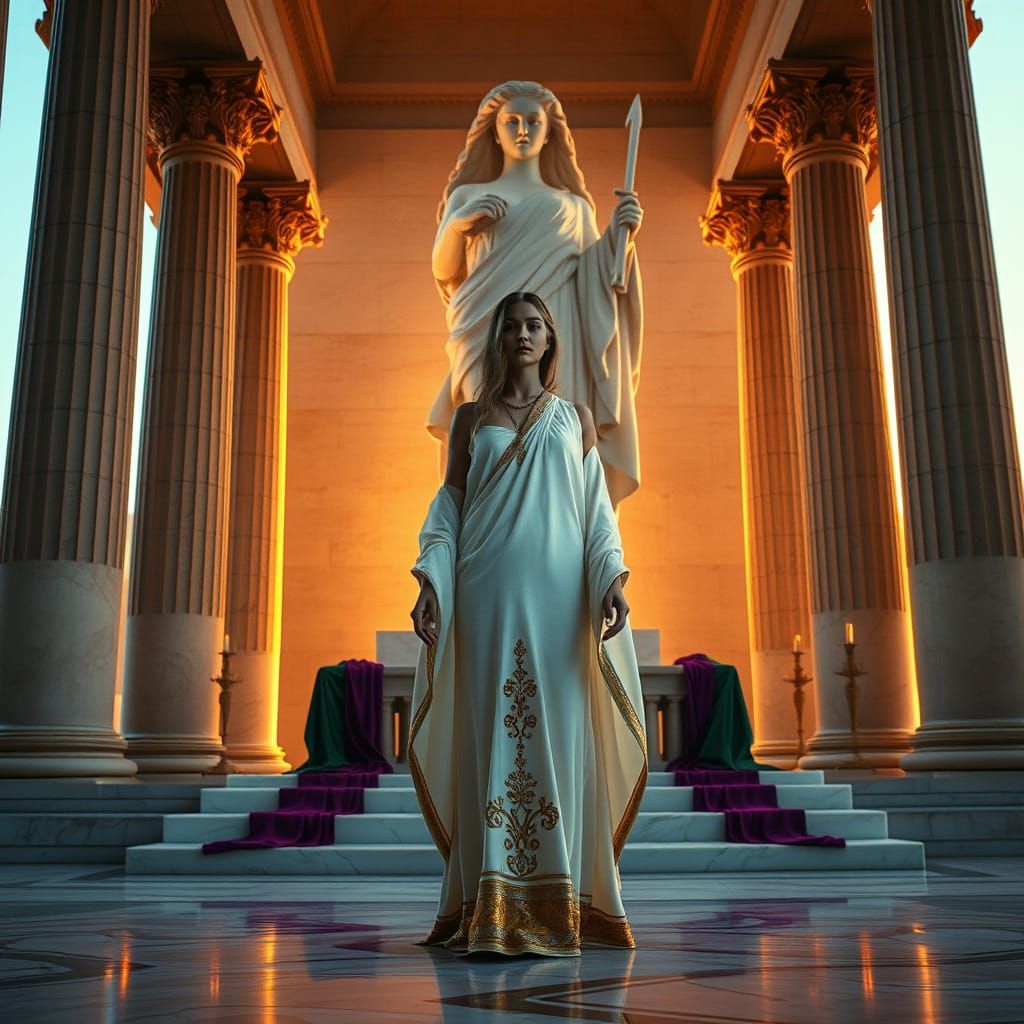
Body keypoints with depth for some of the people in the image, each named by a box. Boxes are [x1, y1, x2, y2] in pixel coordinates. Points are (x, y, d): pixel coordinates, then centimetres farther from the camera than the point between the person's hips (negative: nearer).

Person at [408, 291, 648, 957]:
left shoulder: (576, 417, 16)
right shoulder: (471, 417, 16)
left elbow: (597, 509, 10)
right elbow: (448, 508, 10)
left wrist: (613, 577, -6)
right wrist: (430, 581, -4)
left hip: (559, 596, 0)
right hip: (488, 595, 0)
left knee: (558, 735, -3)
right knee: (492, 733, -4)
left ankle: (555, 907, 3)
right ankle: (491, 912, -1)